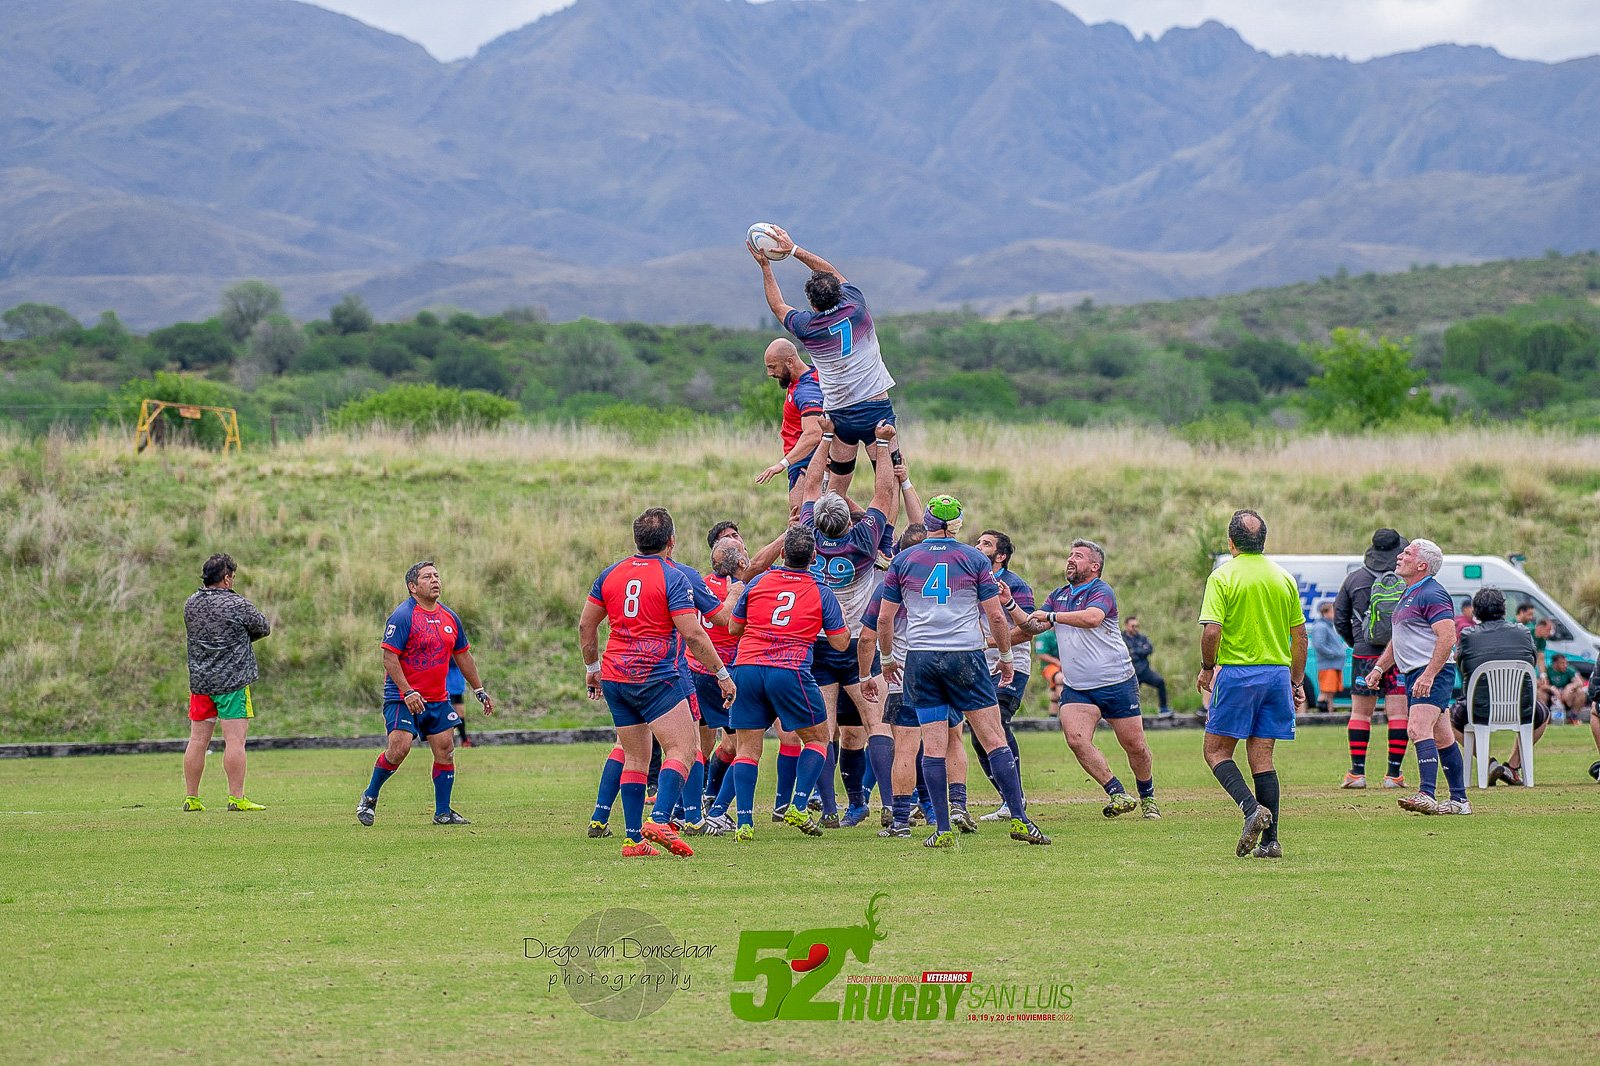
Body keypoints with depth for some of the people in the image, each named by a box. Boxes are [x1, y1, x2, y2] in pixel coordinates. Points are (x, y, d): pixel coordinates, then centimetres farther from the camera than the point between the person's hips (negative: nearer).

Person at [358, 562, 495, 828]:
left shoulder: (450, 618, 10)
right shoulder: (402, 616, -12)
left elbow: (463, 655, 20)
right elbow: (389, 658, -17)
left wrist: (479, 691, 19)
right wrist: (408, 692, -25)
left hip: (437, 699, 7)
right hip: (402, 698, -7)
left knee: (445, 750, 1)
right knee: (399, 748, -17)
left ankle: (443, 813, 10)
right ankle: (369, 797, 4)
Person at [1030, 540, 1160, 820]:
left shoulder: (1101, 592, -10)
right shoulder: (1058, 596, 13)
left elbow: (1092, 617, -30)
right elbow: (1033, 626, 12)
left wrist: (1052, 616, -25)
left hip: (1117, 684, -5)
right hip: (1076, 689, 5)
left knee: (1135, 746, 1)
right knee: (1076, 739, -19)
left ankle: (1147, 797, 27)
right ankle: (1118, 795, -12)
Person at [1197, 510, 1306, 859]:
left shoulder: (1224, 576, -7)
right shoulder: (1283, 578, 8)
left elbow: (1212, 631, -15)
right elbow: (1299, 636, 11)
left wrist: (1207, 668, 1)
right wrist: (1295, 682, 20)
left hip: (1237, 673, -5)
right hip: (1278, 673, 5)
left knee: (1216, 750, 5)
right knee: (1262, 758, 7)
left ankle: (1252, 808, -18)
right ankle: (1270, 840, 2)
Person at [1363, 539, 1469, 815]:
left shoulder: (1432, 594, -13)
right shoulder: (1409, 594, 20)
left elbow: (1448, 638, -23)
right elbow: (1399, 638, 30)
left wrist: (1428, 675, -29)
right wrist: (1380, 667, 20)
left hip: (1433, 672, -11)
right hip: (1415, 674, 11)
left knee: (1419, 729, -24)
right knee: (1441, 737, 12)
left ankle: (1427, 794, -34)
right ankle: (1459, 800, 16)